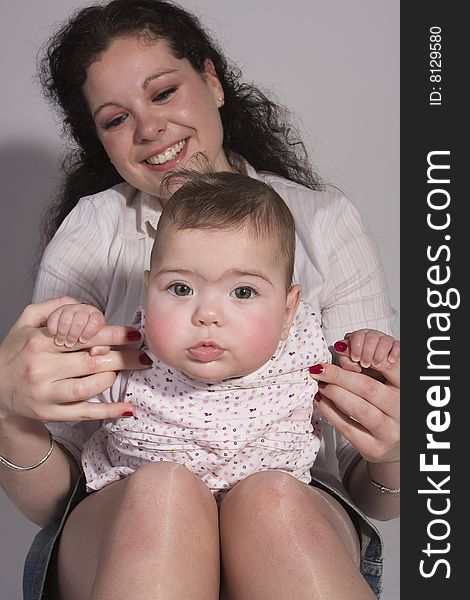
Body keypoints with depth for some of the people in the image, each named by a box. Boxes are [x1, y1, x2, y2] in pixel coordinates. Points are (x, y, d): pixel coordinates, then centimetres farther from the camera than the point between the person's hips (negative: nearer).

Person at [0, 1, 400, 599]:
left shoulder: (323, 223, 2)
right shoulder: (88, 237, 2)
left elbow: (374, 500, 2)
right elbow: (48, 499, -3)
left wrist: (392, 460, -22)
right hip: (117, 529, 0)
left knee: (274, 503, -34)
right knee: (162, 493, -34)